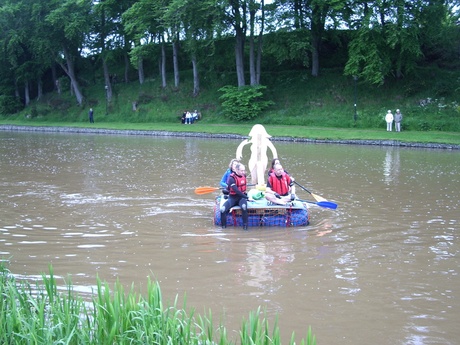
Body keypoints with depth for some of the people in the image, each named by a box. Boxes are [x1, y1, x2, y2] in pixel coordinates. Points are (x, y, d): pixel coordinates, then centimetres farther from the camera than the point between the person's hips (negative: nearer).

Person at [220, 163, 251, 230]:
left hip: (242, 197, 3)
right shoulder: (232, 178, -16)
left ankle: (245, 226, -24)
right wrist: (247, 197, -27)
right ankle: (223, 227, -8)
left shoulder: (243, 176, 5)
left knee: (244, 206, -34)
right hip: (233, 197, -3)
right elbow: (236, 191, -26)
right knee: (223, 209, -28)